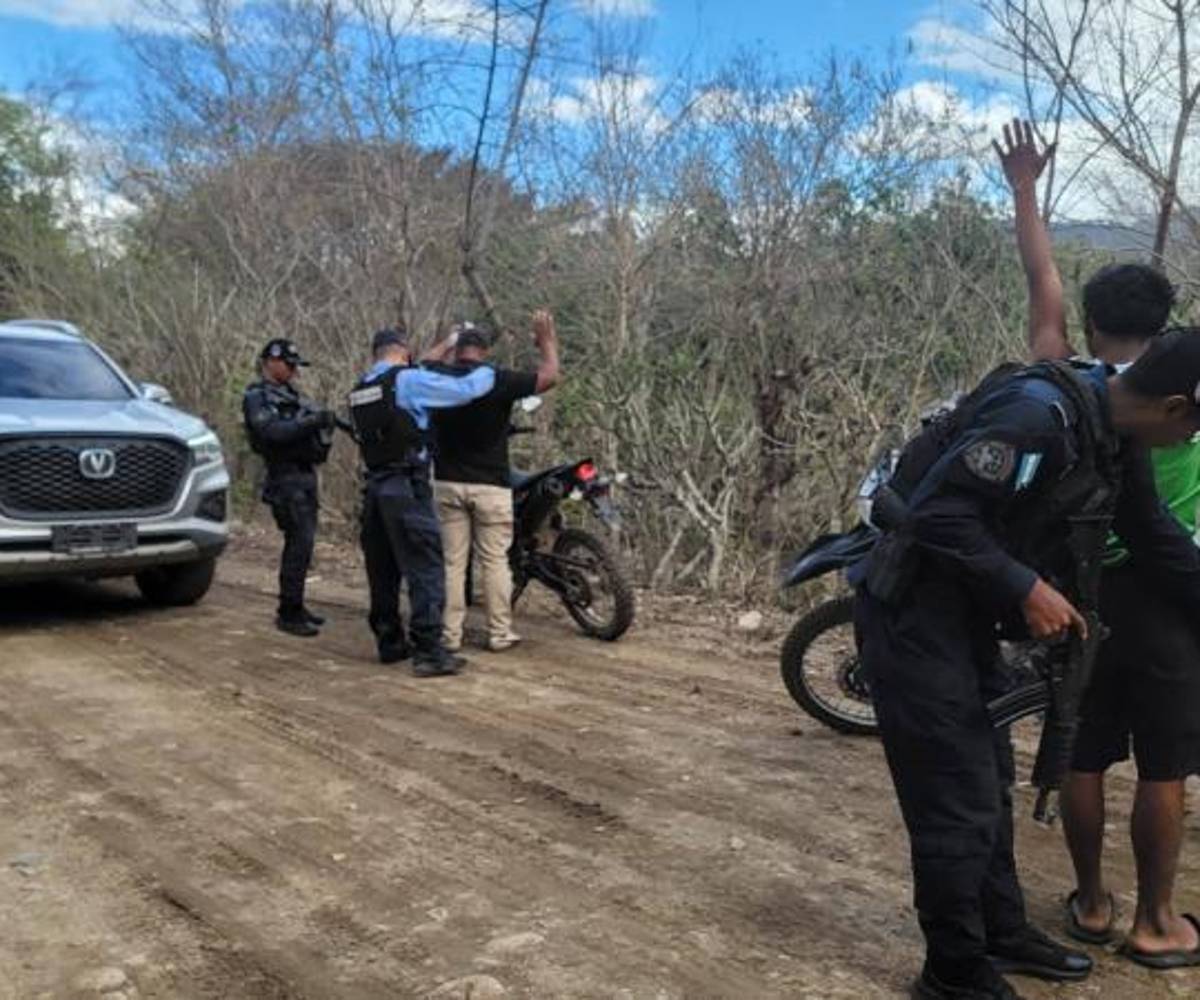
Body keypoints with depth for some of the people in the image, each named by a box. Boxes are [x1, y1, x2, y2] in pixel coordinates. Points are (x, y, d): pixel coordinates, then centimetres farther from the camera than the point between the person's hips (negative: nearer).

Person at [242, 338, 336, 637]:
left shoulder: (291, 394, 20)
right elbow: (272, 431, -21)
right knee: (299, 543, -12)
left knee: (302, 543, 12)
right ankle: (288, 614, -7)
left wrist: (325, 422, -5)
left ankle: (295, 607, 22)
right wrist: (310, 422, -27)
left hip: (307, 474, 9)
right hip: (286, 476, -9)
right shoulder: (257, 397, -5)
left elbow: (309, 423, 17)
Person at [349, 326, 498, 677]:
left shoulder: (359, 391, 14)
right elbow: (465, 389, -11)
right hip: (407, 487, -8)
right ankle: (429, 652, -10)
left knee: (382, 570, 14)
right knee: (425, 569, -7)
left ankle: (389, 642, 21)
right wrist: (491, 372, 8)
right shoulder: (407, 380, -8)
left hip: (375, 487, 8)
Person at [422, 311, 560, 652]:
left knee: (452, 561, 6)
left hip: (448, 483, 3)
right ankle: (499, 634, 9)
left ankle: (450, 635, 7)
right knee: (495, 561, 4)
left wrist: (445, 344, 35)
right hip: (490, 486, -3)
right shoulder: (497, 380, -11)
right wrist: (547, 339, 10)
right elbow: (549, 377, -5)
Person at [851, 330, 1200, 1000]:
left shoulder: (1117, 436, 5)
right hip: (913, 606, -10)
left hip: (968, 610, 10)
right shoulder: (1038, 416, -26)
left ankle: (1003, 931, 39)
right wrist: (1027, 588, -24)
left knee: (991, 783, 21)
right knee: (959, 800, -2)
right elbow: (938, 511, -28)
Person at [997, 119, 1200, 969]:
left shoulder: (1065, 388, -5)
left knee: (1084, 760, 12)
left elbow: (1043, 284, 3)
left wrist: (1025, 192, 12)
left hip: (1082, 587, 3)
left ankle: (1092, 903, 25)